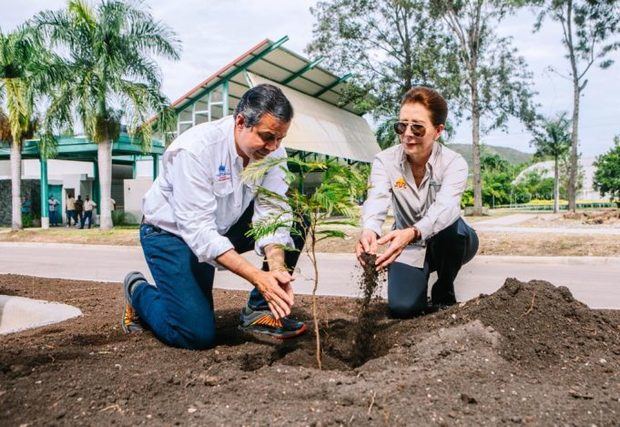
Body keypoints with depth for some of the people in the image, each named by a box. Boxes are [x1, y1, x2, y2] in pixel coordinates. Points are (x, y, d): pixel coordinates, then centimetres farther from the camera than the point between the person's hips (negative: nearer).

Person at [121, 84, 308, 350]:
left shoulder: (272, 151, -14)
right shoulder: (195, 149, -31)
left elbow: (270, 213, -18)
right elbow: (198, 230, -36)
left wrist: (277, 268, -36)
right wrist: (257, 276, -42)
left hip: (224, 227, 6)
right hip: (171, 231, -5)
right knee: (197, 335, -17)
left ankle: (259, 310, -3)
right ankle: (138, 291, 12)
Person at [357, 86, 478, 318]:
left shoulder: (454, 164, -21)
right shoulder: (385, 160, -15)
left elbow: (445, 207, -41)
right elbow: (377, 199, -34)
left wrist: (412, 233, -62)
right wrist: (369, 230, -58)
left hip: (448, 243, -1)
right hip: (408, 246, 1)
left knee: (452, 225, -36)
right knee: (402, 307, -18)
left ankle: (444, 291, -7)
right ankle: (422, 272, 18)